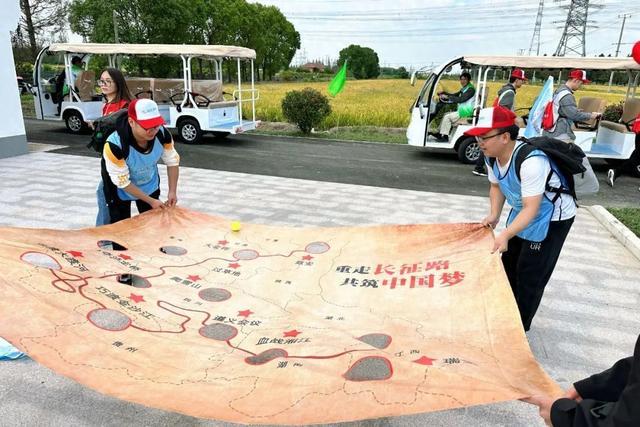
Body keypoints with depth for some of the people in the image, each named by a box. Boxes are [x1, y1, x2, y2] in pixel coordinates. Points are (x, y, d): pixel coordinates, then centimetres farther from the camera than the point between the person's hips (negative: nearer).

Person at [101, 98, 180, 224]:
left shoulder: (162, 134, -27)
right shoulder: (115, 145, -37)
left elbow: (172, 162, -9)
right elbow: (122, 182, -26)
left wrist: (172, 192, -15)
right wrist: (151, 201, -23)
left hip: (150, 186, 4)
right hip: (121, 192, -3)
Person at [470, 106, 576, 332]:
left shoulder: (531, 161, -37)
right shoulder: (492, 157, -12)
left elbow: (531, 209, -36)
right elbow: (496, 185, 6)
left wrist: (505, 235, -47)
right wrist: (494, 215, -8)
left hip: (552, 217, -8)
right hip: (522, 212, 9)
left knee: (531, 275, -3)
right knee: (509, 264, 19)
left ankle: (520, 327, 16)